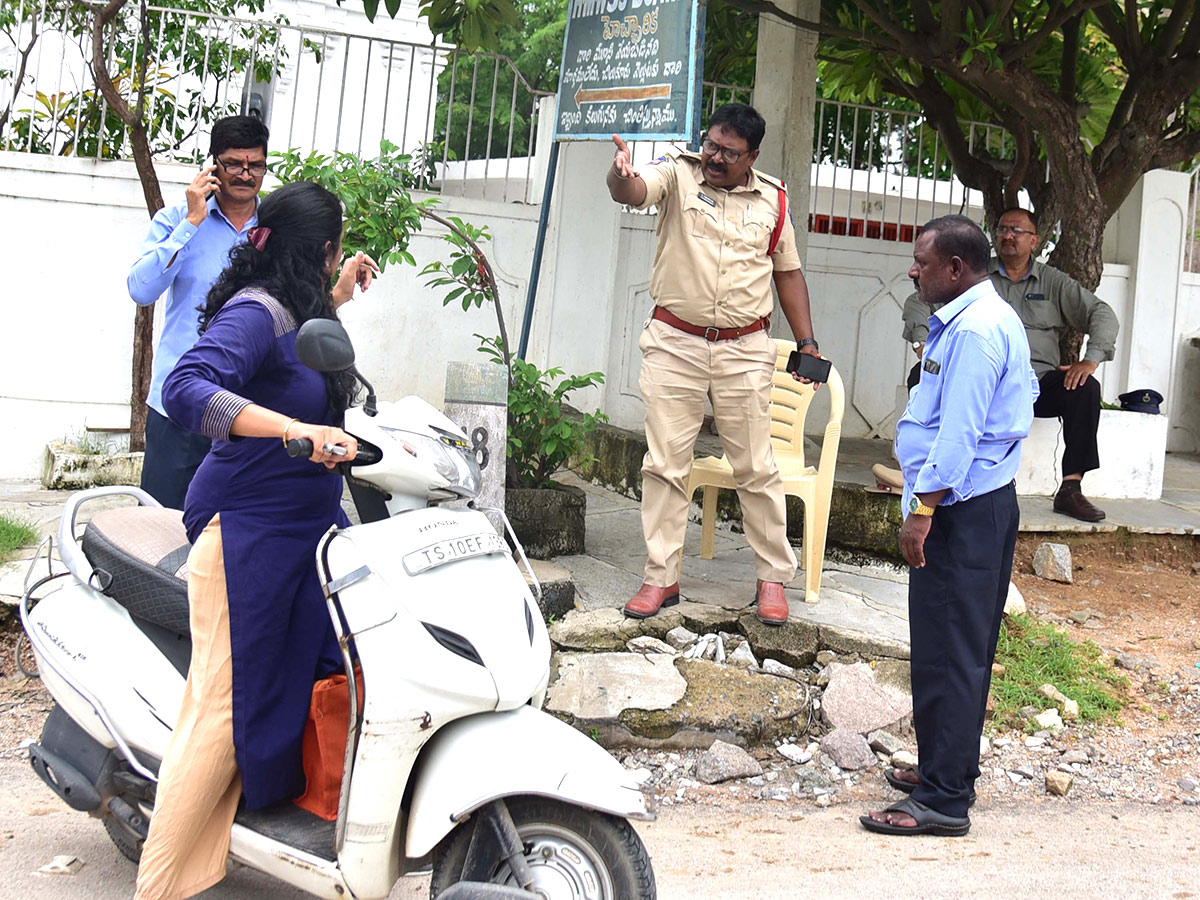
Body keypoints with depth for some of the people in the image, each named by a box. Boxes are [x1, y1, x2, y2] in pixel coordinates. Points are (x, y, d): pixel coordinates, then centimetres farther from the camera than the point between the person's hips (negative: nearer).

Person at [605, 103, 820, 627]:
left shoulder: (772, 200, 8)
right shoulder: (677, 174, -1)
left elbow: (787, 272, 17)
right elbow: (635, 191, -22)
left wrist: (806, 342, 12)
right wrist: (621, 177, -46)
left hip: (745, 351, 1)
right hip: (674, 343, -1)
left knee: (755, 467, 5)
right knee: (665, 464, 1)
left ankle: (774, 577, 16)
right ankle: (661, 578, 10)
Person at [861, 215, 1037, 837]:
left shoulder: (975, 330, -18)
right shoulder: (987, 319, 15)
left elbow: (958, 433, -24)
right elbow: (1027, 390, 27)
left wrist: (923, 511, -23)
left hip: (963, 511, -11)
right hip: (985, 503, 11)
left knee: (947, 656, -8)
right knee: (961, 651, 17)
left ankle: (943, 801, -3)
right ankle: (947, 770, 28)